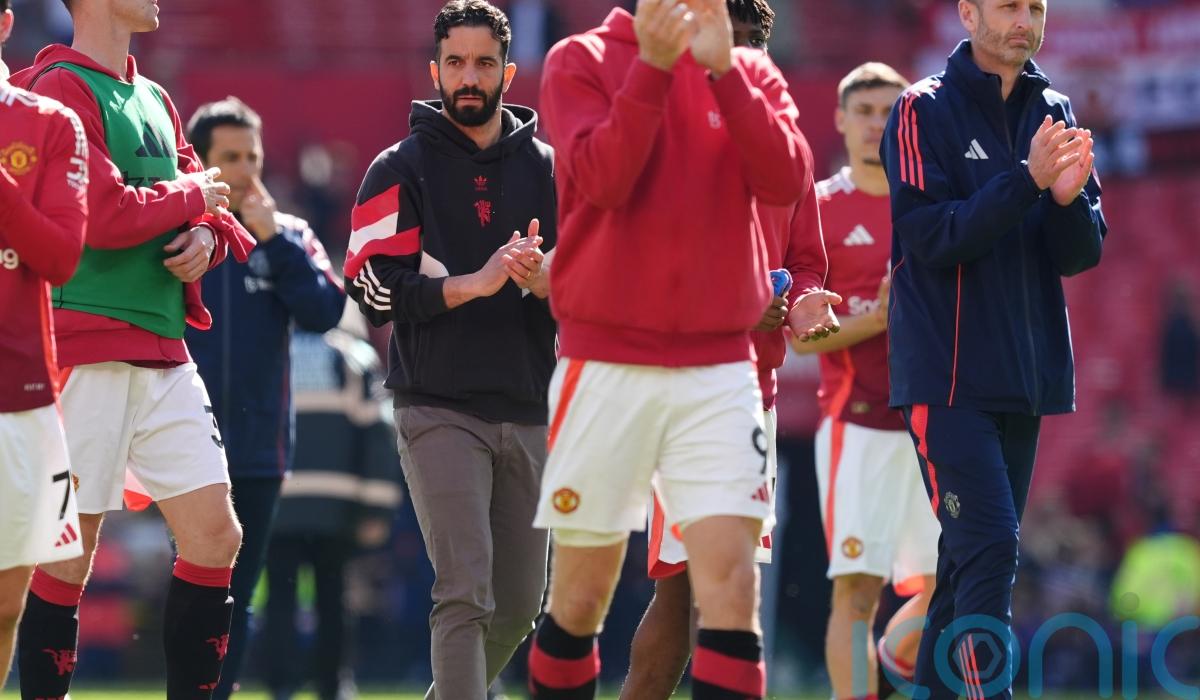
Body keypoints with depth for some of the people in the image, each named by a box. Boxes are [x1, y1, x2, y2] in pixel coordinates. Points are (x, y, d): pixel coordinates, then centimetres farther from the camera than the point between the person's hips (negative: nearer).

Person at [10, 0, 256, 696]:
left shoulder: (154, 100, 18)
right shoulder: (61, 89, -9)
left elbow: (207, 202, 21)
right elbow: (106, 216, -19)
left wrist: (207, 235, -2)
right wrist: (192, 196, -4)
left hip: (164, 351, 8)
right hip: (90, 347, -8)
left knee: (215, 535, 4)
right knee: (71, 551, -6)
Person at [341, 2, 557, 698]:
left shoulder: (548, 170, 11)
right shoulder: (401, 169, 2)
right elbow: (375, 290, -7)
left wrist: (542, 277, -15)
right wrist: (477, 283, -19)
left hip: (528, 413, 4)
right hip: (439, 410, -4)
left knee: (519, 605, 10)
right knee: (466, 594, -16)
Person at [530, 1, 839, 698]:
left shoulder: (751, 72, 8)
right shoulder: (582, 60, 2)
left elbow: (787, 181, -9)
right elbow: (602, 179, -14)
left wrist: (722, 67, -16)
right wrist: (653, 64, -22)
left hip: (720, 368, 1)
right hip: (606, 363, -1)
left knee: (731, 581, -12)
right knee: (581, 596, 5)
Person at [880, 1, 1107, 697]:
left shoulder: (1054, 114, 11)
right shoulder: (925, 111, -4)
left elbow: (1082, 253, 8)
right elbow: (930, 236, -14)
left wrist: (1068, 197, -14)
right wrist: (1027, 181, -23)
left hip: (1025, 375, 6)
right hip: (946, 372, -6)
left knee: (974, 559, 9)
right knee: (989, 546, -16)